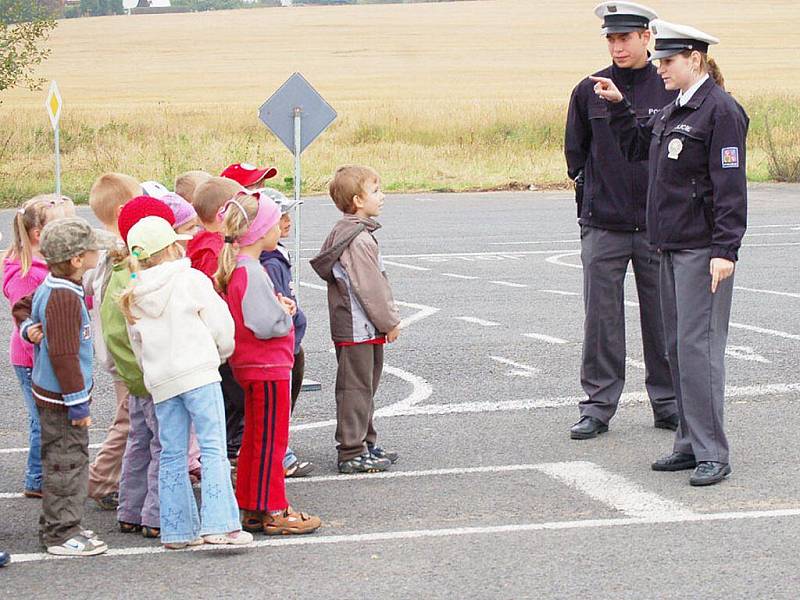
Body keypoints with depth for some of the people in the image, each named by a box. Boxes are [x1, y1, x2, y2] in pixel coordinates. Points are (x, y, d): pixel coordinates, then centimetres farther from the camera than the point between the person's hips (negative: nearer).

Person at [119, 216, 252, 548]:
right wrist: (222, 353, 17)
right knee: (213, 448, -6)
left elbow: (138, 346, 17)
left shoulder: (133, 298, 12)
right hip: (199, 371, -5)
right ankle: (218, 524, -14)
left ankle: (176, 530, 11)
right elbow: (221, 325, -2)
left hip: (160, 381, 5)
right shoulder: (191, 280, -2)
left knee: (172, 455, 10)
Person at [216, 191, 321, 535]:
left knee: (255, 439, 17)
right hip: (267, 367, -10)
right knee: (271, 441, 0)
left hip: (250, 365, 10)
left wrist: (280, 307, 1)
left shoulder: (236, 267, 8)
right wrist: (287, 313, -10)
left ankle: (252, 508, 25)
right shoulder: (251, 273, -23)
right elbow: (266, 325, -28)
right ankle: (273, 512, 8)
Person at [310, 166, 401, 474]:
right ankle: (352, 454, 1)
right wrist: (390, 322, -11)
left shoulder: (343, 233, 13)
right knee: (356, 388, -4)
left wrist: (387, 318, 20)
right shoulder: (359, 240, -21)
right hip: (358, 329, -10)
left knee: (364, 387, 19)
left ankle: (365, 444, 29)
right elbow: (370, 287, -20)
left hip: (354, 327, 10)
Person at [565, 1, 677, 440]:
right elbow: (575, 149, 16)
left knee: (663, 319, 6)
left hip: (658, 225, -1)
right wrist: (589, 191, 9)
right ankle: (598, 407, 9)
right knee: (601, 319, 1)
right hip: (603, 226, 1)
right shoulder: (589, 91, 5)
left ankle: (668, 403, 17)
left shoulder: (671, 90, 0)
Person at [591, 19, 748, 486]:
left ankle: (712, 454, -6)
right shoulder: (672, 111, 15)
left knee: (698, 346, -10)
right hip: (672, 245, 9)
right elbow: (637, 147, 31)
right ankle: (690, 445, 18)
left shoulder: (721, 110, -12)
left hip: (704, 249, -9)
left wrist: (725, 250, -21)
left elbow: (730, 186, -16)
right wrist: (618, 105, 19)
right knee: (677, 347, 11)